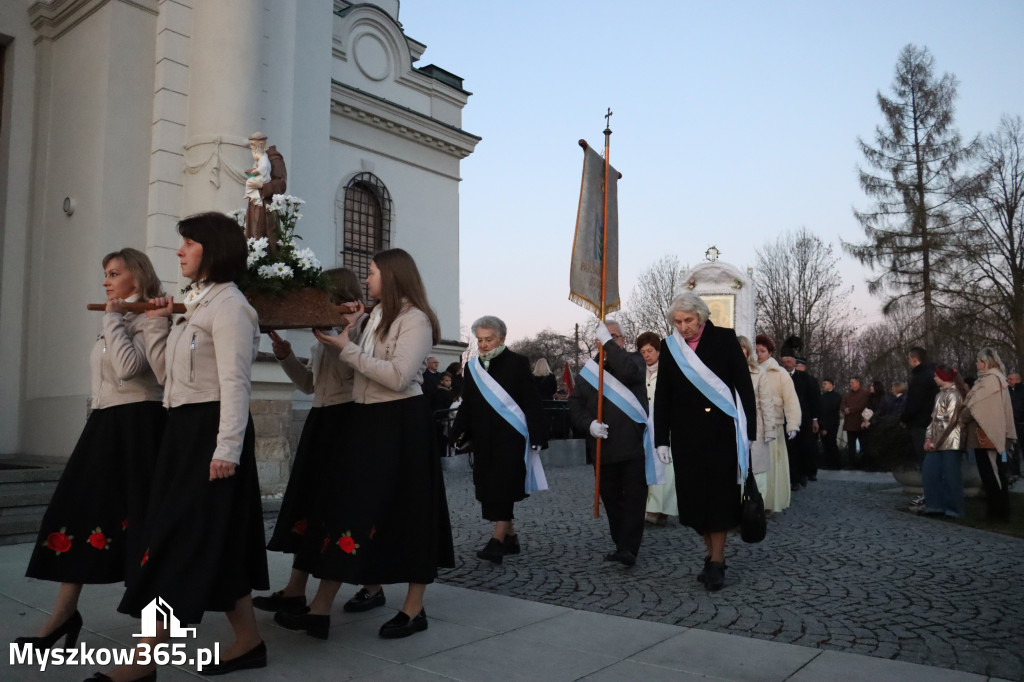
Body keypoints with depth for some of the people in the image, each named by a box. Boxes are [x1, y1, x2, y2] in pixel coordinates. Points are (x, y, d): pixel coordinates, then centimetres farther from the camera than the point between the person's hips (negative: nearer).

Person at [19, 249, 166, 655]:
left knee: (135, 515, -3)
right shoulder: (118, 322, 18)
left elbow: (128, 367, -24)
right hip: (104, 424, 9)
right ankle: (65, 611, 13)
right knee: (78, 509, 5)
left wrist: (113, 319, -14)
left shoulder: (151, 318, -9)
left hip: (136, 425, -9)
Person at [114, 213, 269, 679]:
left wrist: (227, 448, -24)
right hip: (186, 429, 10)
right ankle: (247, 641, 20)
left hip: (211, 431, -10)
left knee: (179, 539, -4)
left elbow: (234, 383, -19)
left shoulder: (228, 304, -11)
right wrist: (155, 324, 9)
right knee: (217, 537, 11)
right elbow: (167, 373, 19)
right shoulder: (198, 304, 18)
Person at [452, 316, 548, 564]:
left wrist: (536, 435, -13)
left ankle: (497, 542, -10)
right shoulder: (472, 367, 10)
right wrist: (460, 430, 0)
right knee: (490, 488, 8)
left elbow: (531, 402, -7)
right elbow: (466, 405, 14)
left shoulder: (517, 363, -4)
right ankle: (510, 537, 21)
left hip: (510, 437, -5)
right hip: (483, 439, 6)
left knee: (503, 488, -11)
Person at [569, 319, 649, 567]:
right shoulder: (591, 369, 12)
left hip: (634, 446, -4)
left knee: (634, 499, -3)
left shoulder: (634, 360, 4)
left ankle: (629, 549, -2)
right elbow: (575, 405, 6)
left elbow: (629, 372, -22)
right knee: (611, 500, 11)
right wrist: (589, 424, -13)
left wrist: (609, 342, -18)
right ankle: (621, 546, 22)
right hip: (603, 449, 4)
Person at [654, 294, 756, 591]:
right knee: (694, 496, 5)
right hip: (686, 434, 3)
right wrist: (661, 439, 3)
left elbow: (744, 385, -1)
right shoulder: (669, 347, 4)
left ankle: (717, 561, 7)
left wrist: (749, 429, -5)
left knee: (719, 494, -2)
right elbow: (662, 396, 7)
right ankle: (712, 554, 20)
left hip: (721, 430, -3)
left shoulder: (724, 338, -2)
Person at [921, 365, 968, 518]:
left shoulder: (953, 394, -10)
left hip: (950, 442, -9)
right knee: (929, 471, 5)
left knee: (950, 475, -3)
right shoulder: (940, 394, 17)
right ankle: (935, 505, 12)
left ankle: (953, 509, 6)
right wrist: (928, 438, 9)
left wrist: (937, 441, -14)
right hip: (938, 442, 9)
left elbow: (951, 420, -16)